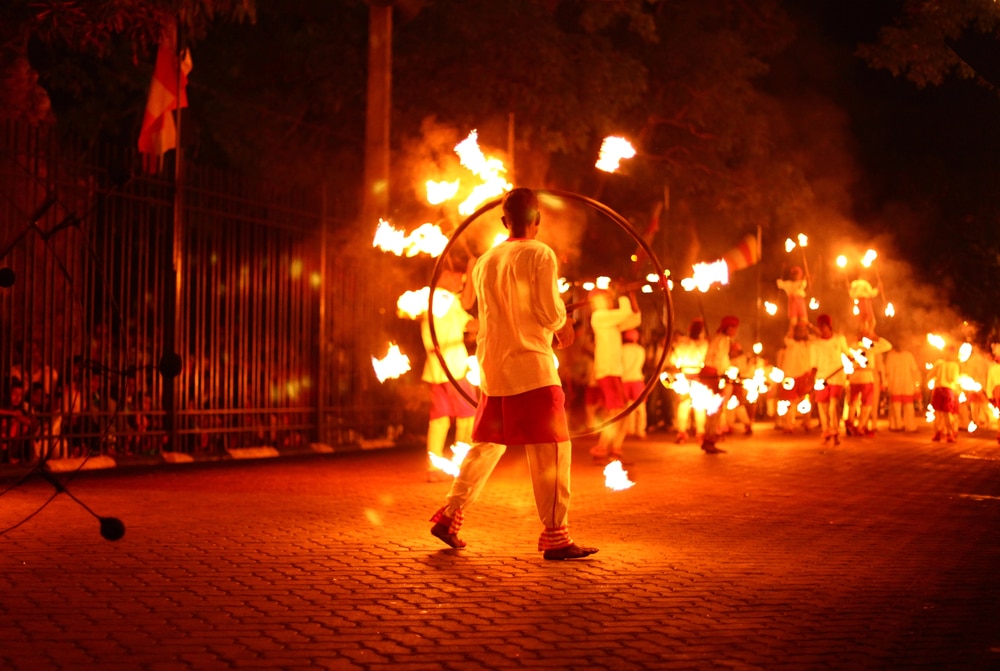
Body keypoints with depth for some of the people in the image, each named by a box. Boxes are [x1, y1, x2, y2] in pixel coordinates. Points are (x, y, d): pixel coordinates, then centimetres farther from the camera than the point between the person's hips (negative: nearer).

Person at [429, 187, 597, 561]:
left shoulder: (484, 263, 13)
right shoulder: (540, 254, -5)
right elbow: (551, 312, -10)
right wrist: (562, 324, 13)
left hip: (492, 369, 7)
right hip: (531, 366, -6)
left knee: (486, 446, 18)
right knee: (550, 451, -3)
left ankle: (449, 516, 18)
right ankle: (555, 537, -5)